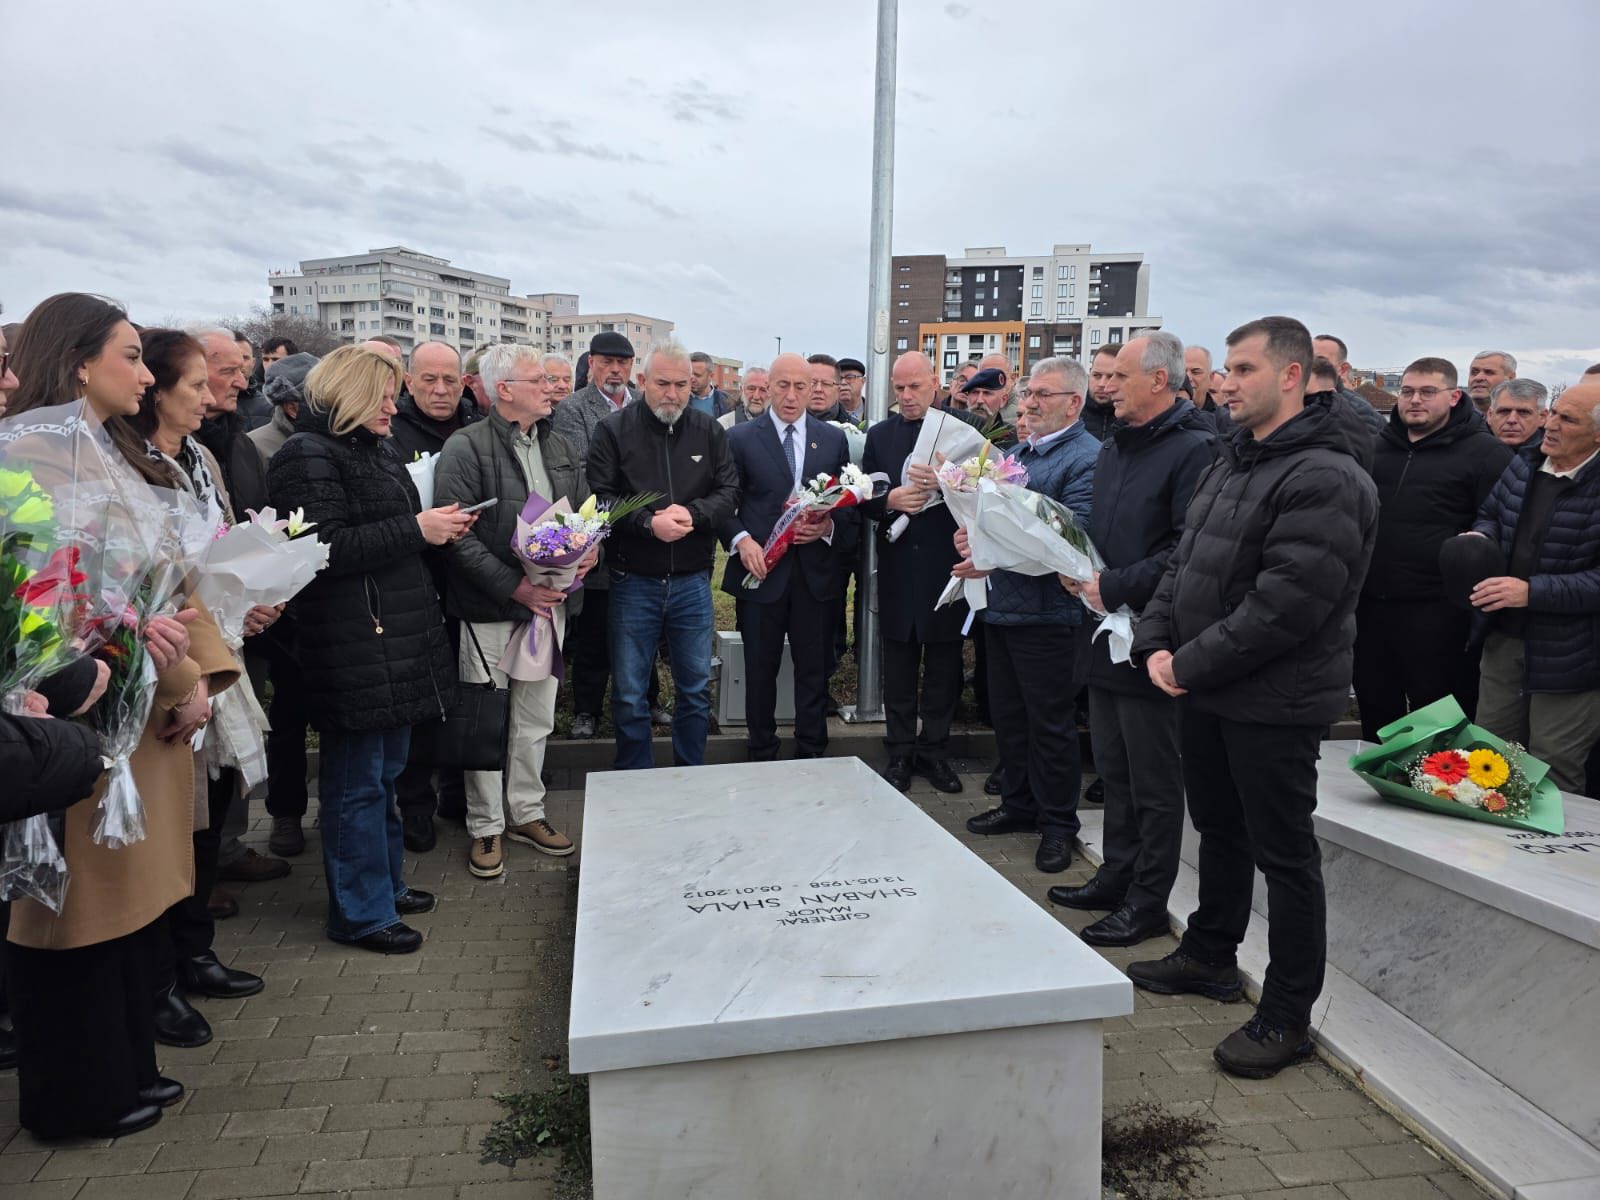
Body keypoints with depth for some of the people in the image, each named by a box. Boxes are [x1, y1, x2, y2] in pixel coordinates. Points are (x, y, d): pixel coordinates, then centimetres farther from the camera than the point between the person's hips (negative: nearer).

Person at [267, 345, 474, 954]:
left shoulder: (375, 450, 19)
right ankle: (361, 910, 12)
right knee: (358, 779, 0)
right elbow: (328, 549, -20)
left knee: (385, 769, 18)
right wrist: (415, 529, -18)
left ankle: (385, 882, 32)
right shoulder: (309, 456, -11)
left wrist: (439, 528, 10)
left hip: (398, 637, 10)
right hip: (354, 645, -9)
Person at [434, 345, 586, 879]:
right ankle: (486, 828, 19)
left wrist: (590, 546, -5)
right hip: (489, 610, -6)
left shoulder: (558, 447, 12)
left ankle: (526, 813, 30)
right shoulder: (465, 449, -10)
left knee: (536, 718, 15)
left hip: (549, 601, 6)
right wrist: (514, 586, -21)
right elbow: (458, 535, -16)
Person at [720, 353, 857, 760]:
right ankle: (762, 756, 23)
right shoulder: (741, 438, 2)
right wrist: (741, 540, -15)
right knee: (760, 670, 8)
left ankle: (811, 755, 21)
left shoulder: (834, 439, 8)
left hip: (817, 571, 1)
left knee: (814, 670, 7)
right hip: (761, 569, -1)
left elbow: (850, 504, 9)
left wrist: (829, 527, -10)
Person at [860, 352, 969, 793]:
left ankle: (934, 749, 23)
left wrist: (945, 483, -24)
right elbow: (864, 500, 4)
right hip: (898, 566, 2)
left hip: (946, 566, -2)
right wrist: (890, 500, -16)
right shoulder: (879, 435, 8)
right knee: (899, 666, 10)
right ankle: (900, 753, 21)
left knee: (944, 666, 9)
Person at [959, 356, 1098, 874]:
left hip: (1047, 613, -8)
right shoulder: (1017, 452, 14)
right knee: (1007, 714, 17)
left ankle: (1057, 823, 19)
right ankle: (1018, 804, 33)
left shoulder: (1087, 458, -13)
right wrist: (972, 535, -3)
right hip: (1001, 605, 8)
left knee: (1050, 723, 4)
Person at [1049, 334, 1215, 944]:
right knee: (1113, 769, 19)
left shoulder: (1192, 450, -14)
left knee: (1154, 781, 4)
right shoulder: (1114, 449, 14)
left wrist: (1115, 586, -20)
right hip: (1109, 631, 9)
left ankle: (1147, 901, 17)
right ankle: (1117, 877, 33)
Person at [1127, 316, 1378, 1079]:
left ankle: (1287, 1016, 17)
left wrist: (1194, 665, -18)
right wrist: (1157, 642, -1)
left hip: (1274, 701, -9)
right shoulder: (1231, 462, 12)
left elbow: (1285, 604, -24)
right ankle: (1210, 957, 41)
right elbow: (1184, 560, 13)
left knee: (1284, 856, 3)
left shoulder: (1324, 479, -18)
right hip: (1207, 691, 9)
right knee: (1220, 830, 22)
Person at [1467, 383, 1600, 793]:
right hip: (1503, 641, 7)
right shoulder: (1522, 467, 6)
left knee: (1551, 781, 7)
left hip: (1566, 658, -6)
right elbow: (1489, 513, 24)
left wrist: (1532, 592, -26)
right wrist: (1481, 536, 2)